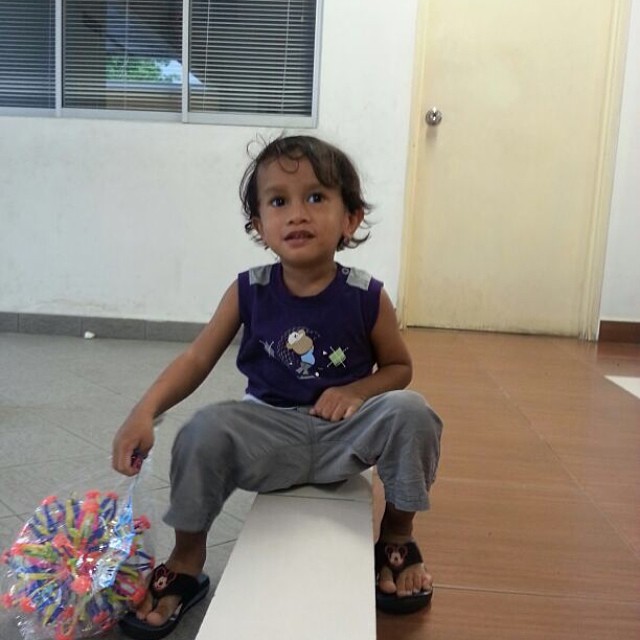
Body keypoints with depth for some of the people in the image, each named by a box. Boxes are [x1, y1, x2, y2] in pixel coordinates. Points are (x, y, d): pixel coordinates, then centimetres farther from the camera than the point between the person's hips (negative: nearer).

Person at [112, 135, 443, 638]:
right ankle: (186, 563, 0)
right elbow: (196, 360, -4)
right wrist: (144, 413, -20)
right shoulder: (249, 291, -8)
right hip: (269, 430, 1)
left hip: (344, 434, 0)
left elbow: (398, 366, 5)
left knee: (411, 412, -27)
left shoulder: (367, 297, -10)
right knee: (204, 431, -28)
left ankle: (397, 540, 2)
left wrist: (355, 392, -16)